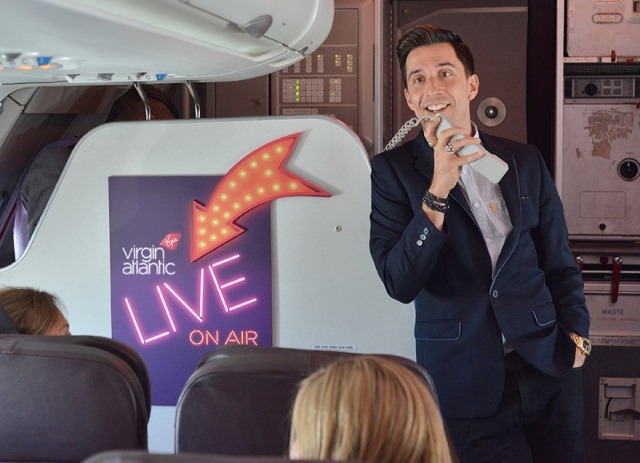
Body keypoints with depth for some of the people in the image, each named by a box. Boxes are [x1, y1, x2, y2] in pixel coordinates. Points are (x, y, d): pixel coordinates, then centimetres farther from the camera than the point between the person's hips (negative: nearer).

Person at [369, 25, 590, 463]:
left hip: (550, 365, 3)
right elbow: (399, 283, -13)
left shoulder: (526, 161, 7)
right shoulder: (394, 169, -2)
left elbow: (559, 263, 14)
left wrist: (576, 334, 2)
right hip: (469, 383, -3)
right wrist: (438, 189, -20)